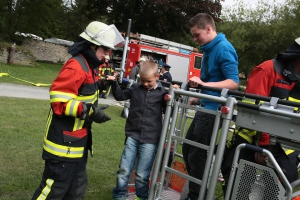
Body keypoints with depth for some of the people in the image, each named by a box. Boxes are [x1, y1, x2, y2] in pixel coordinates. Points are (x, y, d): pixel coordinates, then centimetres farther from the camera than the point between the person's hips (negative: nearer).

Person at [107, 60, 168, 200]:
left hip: (150, 139, -2)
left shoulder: (162, 92, -2)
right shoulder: (135, 88, 3)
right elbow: (120, 96, 17)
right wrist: (114, 83, 3)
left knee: (142, 175, 6)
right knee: (124, 170, 9)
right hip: (132, 136, 2)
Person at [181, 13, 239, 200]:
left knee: (197, 156, -2)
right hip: (204, 107, 10)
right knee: (188, 148, 18)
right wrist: (198, 96, 15)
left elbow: (233, 82, -23)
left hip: (214, 110, -10)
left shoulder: (223, 48, -16)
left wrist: (203, 84, -32)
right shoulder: (209, 49, 13)